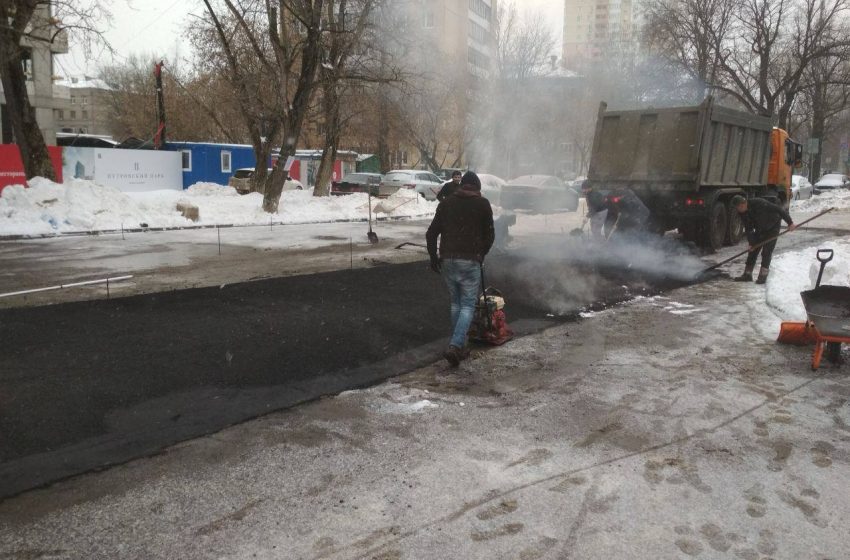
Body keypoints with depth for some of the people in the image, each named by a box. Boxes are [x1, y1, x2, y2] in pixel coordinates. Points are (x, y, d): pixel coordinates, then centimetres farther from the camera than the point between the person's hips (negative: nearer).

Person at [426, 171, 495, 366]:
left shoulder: (446, 202, 11)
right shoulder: (482, 204, 2)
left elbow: (431, 233, 8)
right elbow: (489, 234, 4)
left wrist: (433, 257, 17)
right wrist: (481, 254, 20)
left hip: (447, 260, 4)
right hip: (470, 261, -4)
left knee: (455, 303, 17)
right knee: (468, 305, 2)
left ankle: (459, 346, 20)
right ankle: (455, 346, -13)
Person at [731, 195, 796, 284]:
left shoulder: (758, 203, -34)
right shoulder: (743, 213, -12)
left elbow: (779, 209, -31)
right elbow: (748, 229, -7)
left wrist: (790, 222, -31)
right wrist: (751, 242, -17)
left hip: (772, 227, -6)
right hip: (760, 229, 6)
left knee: (766, 252, -11)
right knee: (753, 250, 2)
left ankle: (763, 276, -6)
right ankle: (747, 274, 9)